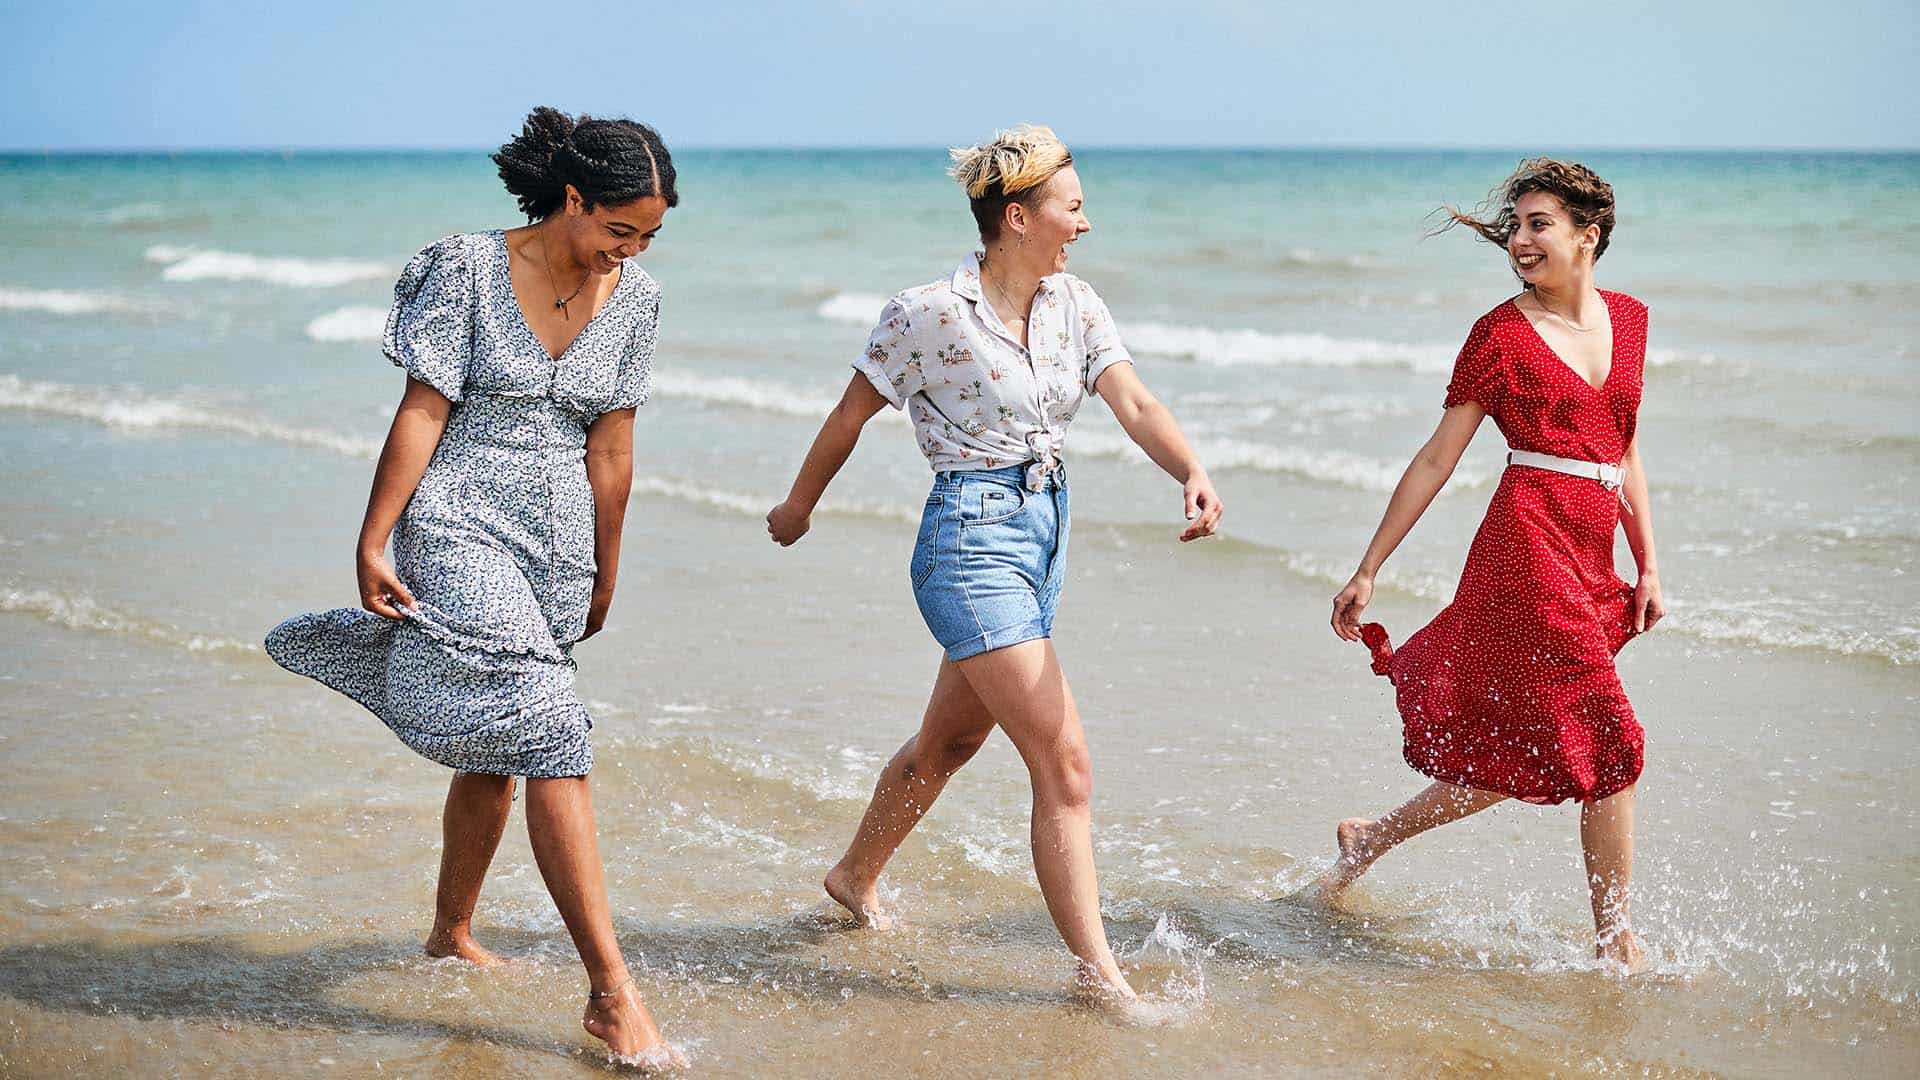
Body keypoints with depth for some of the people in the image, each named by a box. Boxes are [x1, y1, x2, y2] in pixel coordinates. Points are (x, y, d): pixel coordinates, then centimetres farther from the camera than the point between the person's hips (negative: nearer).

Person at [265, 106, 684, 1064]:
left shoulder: (634, 299, 4)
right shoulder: (469, 269, -10)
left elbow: (610, 445, 10)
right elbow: (421, 412, -10)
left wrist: (604, 573, 15)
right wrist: (371, 544, -11)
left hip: (558, 544, 6)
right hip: (462, 527, -6)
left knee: (494, 752, 15)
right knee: (552, 742, -16)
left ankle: (451, 933, 36)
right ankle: (611, 994, -17)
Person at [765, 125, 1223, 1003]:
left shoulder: (1074, 306, 4)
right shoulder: (929, 314, -14)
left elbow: (1134, 404, -8)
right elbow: (851, 414, -1)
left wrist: (1192, 472, -28)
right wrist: (798, 505, 11)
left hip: (1044, 535, 8)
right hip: (972, 541, -8)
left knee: (950, 740, 22)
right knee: (1063, 762, -12)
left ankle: (856, 878, 44)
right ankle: (1098, 975, -6)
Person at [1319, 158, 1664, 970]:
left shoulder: (1629, 319, 14)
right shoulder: (1502, 333, -2)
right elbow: (1436, 460, 1)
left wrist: (1648, 565, 17)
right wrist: (1368, 571, 1)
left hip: (1592, 560, 6)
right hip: (1530, 543, -6)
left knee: (1517, 760, 10)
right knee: (1611, 742, -7)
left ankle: (1368, 841, 29)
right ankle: (1615, 942, 6)